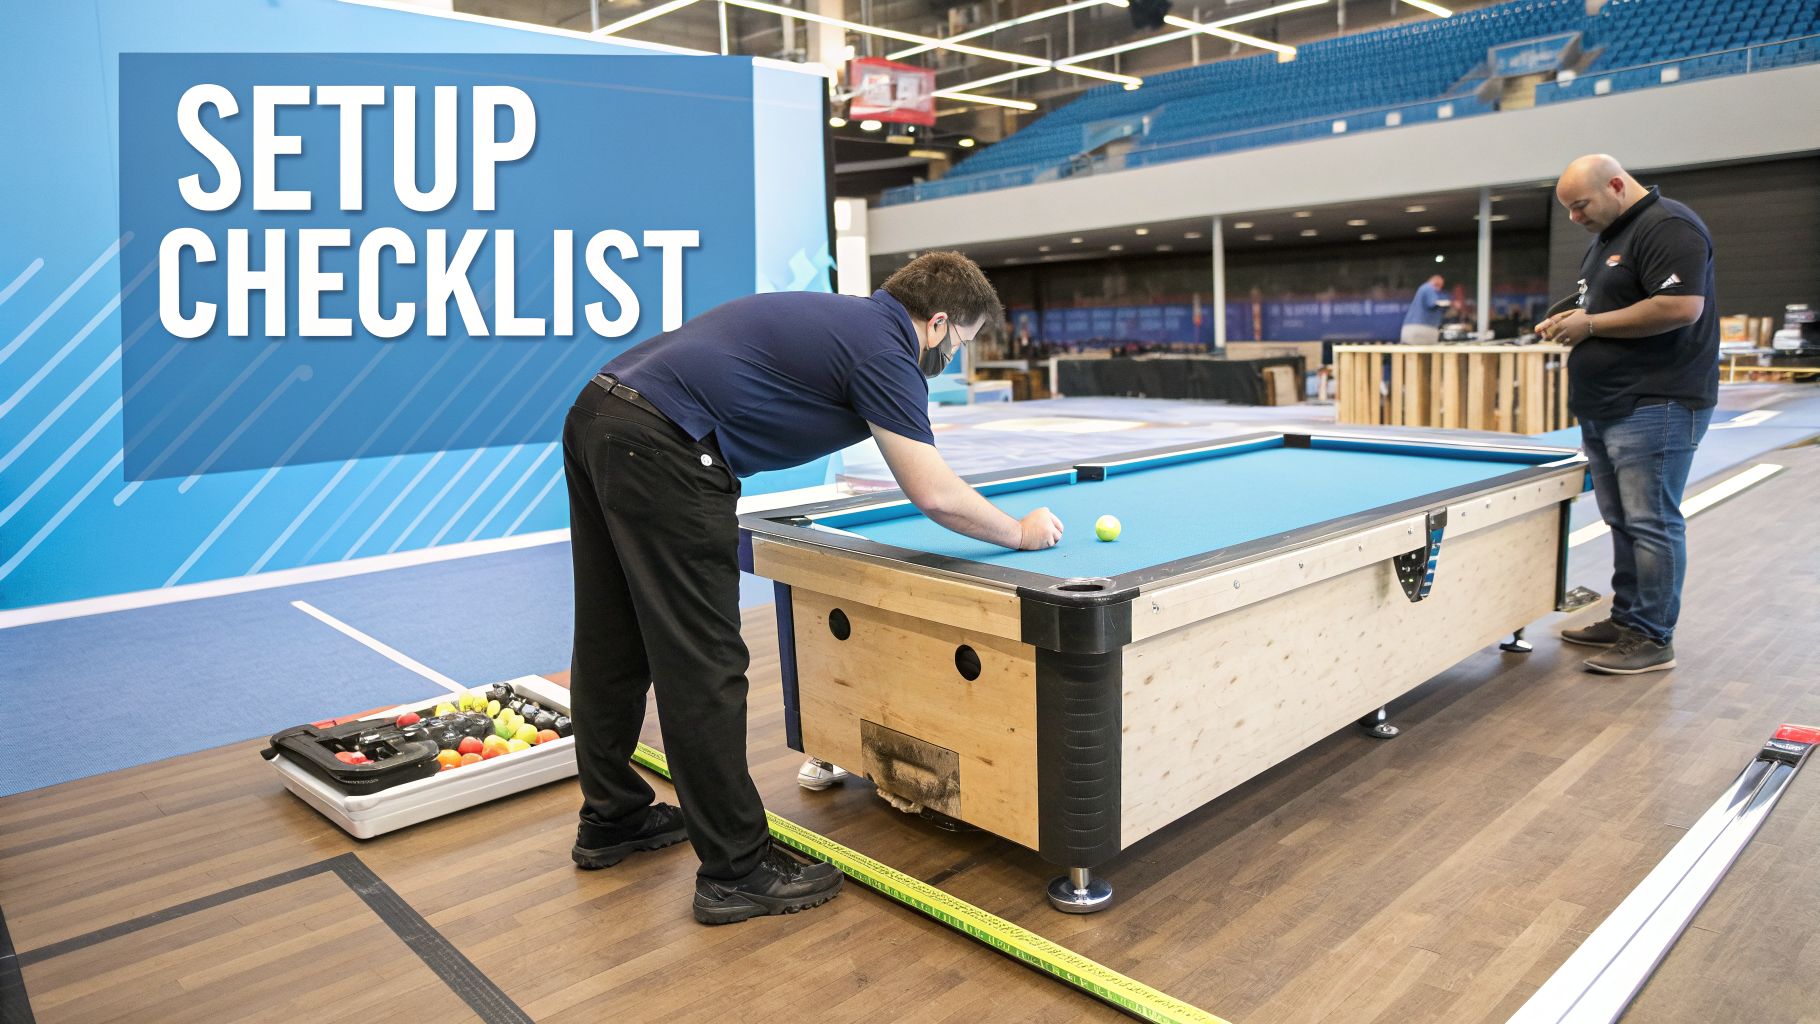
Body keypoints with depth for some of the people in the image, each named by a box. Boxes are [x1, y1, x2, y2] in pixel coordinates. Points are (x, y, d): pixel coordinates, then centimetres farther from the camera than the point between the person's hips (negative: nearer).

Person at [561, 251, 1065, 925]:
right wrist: (1021, 532, 7)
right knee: (704, 667, -4)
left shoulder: (844, 316, 23)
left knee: (612, 643, 18)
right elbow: (934, 495, -10)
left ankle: (610, 819, 34)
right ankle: (736, 871, 6)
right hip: (661, 448, -10)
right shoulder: (883, 347, -5)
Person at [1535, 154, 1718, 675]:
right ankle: (1625, 620, 22)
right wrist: (1573, 321, 9)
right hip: (1604, 408, 10)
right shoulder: (1606, 238, 19)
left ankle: (1652, 640, 2)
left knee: (1651, 522, -5)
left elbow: (1681, 307, -23)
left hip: (1654, 406, -10)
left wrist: (1591, 324, -16)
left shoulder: (1669, 227, -12)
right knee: (1623, 520, 14)